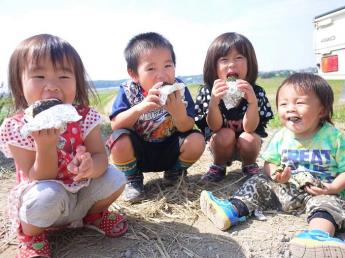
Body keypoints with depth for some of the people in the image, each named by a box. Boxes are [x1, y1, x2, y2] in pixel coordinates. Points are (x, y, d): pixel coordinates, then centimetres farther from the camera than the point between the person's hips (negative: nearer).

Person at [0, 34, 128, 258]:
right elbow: (40, 179, -22)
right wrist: (46, 145, -40)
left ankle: (93, 214, 16)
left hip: (82, 193, 4)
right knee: (47, 194, -35)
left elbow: (101, 156, -16)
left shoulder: (85, 117, -15)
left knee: (115, 178, -18)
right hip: (49, 199, -3)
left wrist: (91, 166, -41)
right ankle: (31, 235, 1)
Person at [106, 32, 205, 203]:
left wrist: (178, 112, -39)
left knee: (196, 141, -24)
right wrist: (140, 108, -40)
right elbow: (116, 125, -23)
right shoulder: (129, 91, -16)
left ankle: (175, 173, 10)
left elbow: (187, 128, -15)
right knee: (119, 140, -31)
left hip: (169, 152, 2)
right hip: (138, 152, -1)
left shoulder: (179, 90, -14)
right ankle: (133, 179, 2)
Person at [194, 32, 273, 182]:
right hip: (221, 145, 0)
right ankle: (218, 166, 0)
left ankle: (250, 165, 4)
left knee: (248, 139, -30)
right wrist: (214, 101, -40)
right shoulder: (208, 91, -17)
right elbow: (215, 127, -22)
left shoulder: (256, 91, -18)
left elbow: (249, 128, -24)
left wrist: (252, 101, -41)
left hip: (247, 145, 1)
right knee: (225, 135, -30)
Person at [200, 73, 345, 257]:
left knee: (329, 201, -32)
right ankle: (232, 209, -17)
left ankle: (319, 235, -58)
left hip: (321, 192, -4)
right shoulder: (280, 137, 0)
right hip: (286, 188, 4)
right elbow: (270, 163, 7)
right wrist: (275, 173, -17)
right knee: (260, 183, -5)